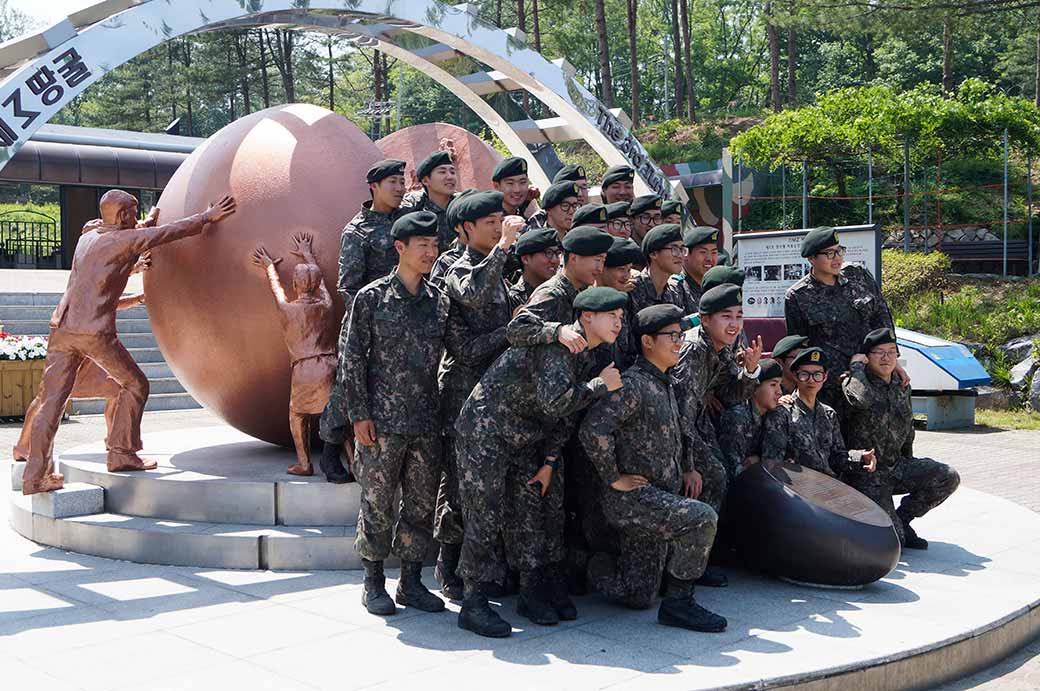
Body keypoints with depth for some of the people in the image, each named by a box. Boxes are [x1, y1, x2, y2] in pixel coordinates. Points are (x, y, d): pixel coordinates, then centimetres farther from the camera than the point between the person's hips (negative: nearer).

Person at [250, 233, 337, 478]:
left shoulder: (288, 309, 0)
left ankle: (304, 464, 12)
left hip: (305, 369, -2)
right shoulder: (325, 305, 7)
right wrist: (308, 255, 42)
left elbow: (276, 287, 21)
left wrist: (270, 267, 41)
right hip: (331, 365, 3)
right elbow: (320, 279, 26)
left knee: (297, 414, 15)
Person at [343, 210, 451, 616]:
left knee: (422, 502, 8)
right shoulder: (372, 297, -2)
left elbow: (445, 358, 14)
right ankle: (373, 583, 16)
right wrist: (359, 414, -8)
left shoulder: (440, 301, 10)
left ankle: (411, 582, 21)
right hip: (383, 419, -4)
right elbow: (353, 357, -2)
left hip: (427, 422, 4)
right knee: (378, 502, 2)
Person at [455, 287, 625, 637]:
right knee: (485, 517, -8)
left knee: (532, 512, 8)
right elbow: (556, 399, -33)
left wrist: (550, 461, 9)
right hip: (485, 430, -9)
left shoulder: (585, 354, 9)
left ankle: (533, 592, 20)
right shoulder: (557, 343, -21)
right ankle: (474, 604, -1)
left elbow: (565, 412, 14)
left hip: (523, 439, 9)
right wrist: (601, 384, -20)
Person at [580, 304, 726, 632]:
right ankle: (678, 602, -14)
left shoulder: (667, 384, 15)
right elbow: (593, 430, -28)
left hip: (661, 497, 9)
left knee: (637, 597, 7)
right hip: (632, 496, -9)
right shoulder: (633, 384, -15)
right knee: (702, 518, -29)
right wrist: (613, 478, -20)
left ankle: (597, 568, 35)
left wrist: (687, 468, 20)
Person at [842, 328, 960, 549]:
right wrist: (856, 365, -24)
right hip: (866, 475, -7)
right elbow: (864, 400, -40)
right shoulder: (855, 382, -14)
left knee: (948, 477, -11)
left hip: (897, 466, 7)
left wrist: (909, 466, 24)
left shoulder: (901, 387, 9)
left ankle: (901, 519, 7)